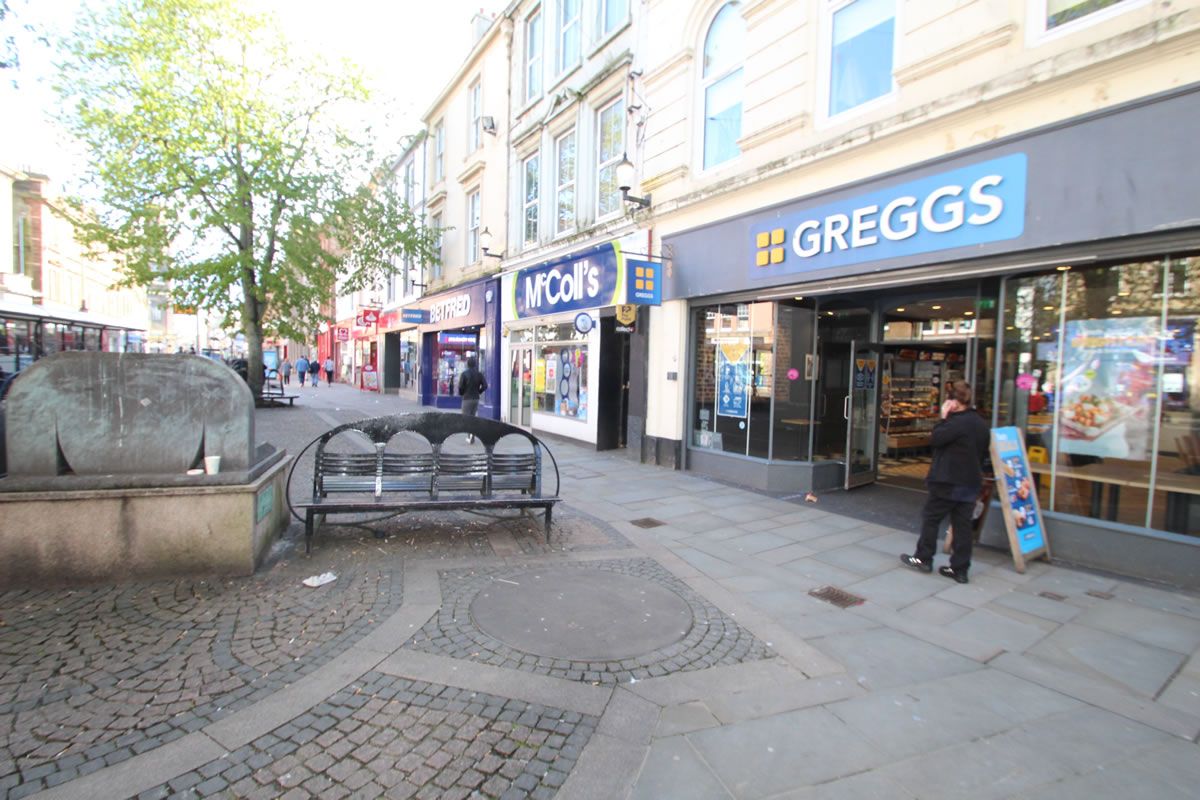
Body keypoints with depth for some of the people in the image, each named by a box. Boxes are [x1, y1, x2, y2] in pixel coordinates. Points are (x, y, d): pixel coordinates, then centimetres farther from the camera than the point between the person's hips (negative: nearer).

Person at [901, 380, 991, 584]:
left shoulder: (957, 422, -20)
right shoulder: (981, 423, 10)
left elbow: (935, 439, -15)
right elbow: (983, 453, 17)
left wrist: (943, 418, -7)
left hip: (948, 482, -8)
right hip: (971, 483, 8)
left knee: (930, 517, 7)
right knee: (962, 525, 9)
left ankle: (923, 558, 16)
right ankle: (960, 569, 13)